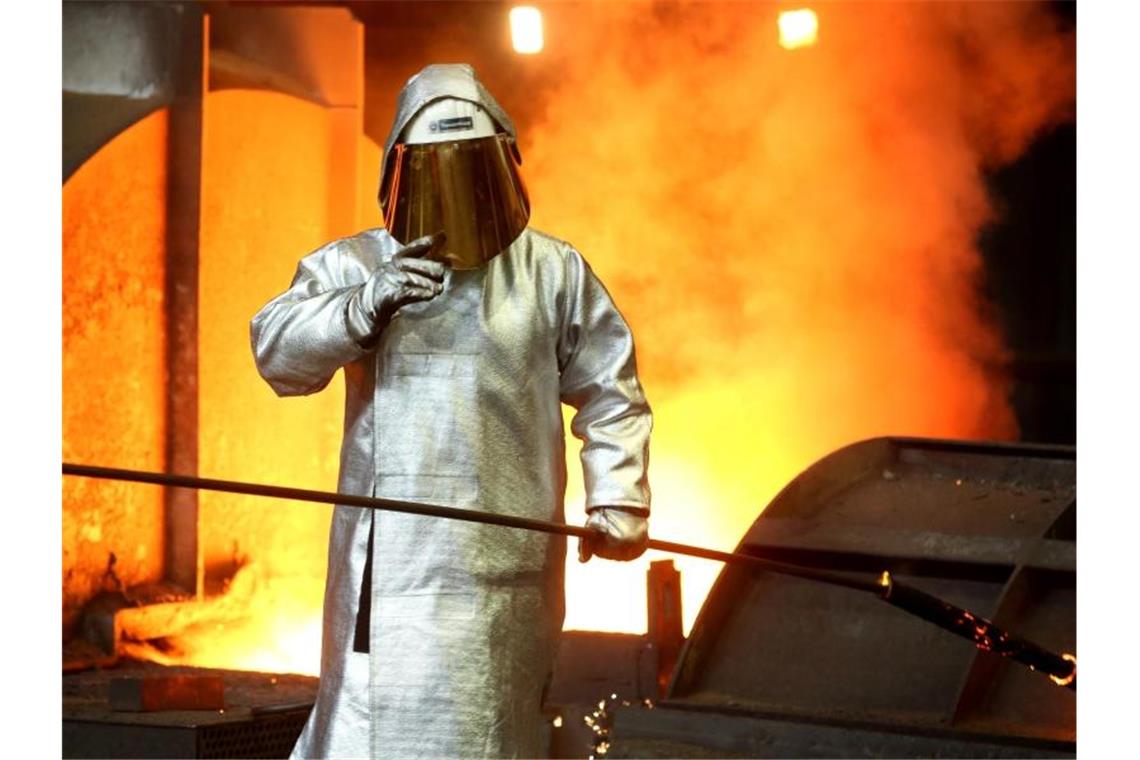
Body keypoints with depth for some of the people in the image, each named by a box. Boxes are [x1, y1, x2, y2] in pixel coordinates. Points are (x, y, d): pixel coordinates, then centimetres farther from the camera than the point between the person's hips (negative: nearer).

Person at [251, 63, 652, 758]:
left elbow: (610, 394, 10)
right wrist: (365, 304, -18)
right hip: (390, 553, 0)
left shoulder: (555, 273, 7)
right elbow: (277, 351, -3)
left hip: (503, 560, 0)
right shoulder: (352, 265, 7)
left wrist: (617, 502, -1)